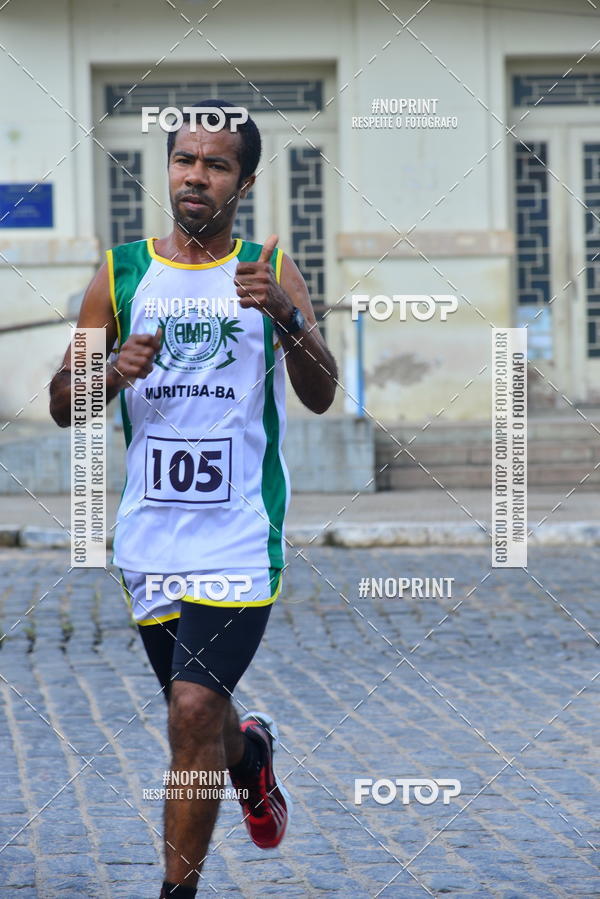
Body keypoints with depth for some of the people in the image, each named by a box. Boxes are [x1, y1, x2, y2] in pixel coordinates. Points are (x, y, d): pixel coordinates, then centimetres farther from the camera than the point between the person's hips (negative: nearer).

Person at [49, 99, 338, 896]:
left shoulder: (270, 271, 2)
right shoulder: (122, 274, 7)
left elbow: (321, 396, -7)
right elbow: (62, 404, 9)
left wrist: (285, 315, -24)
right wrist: (113, 373, -13)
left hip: (241, 535, -3)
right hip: (149, 534, 3)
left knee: (195, 707, -14)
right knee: (195, 711, 15)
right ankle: (251, 752, 50)